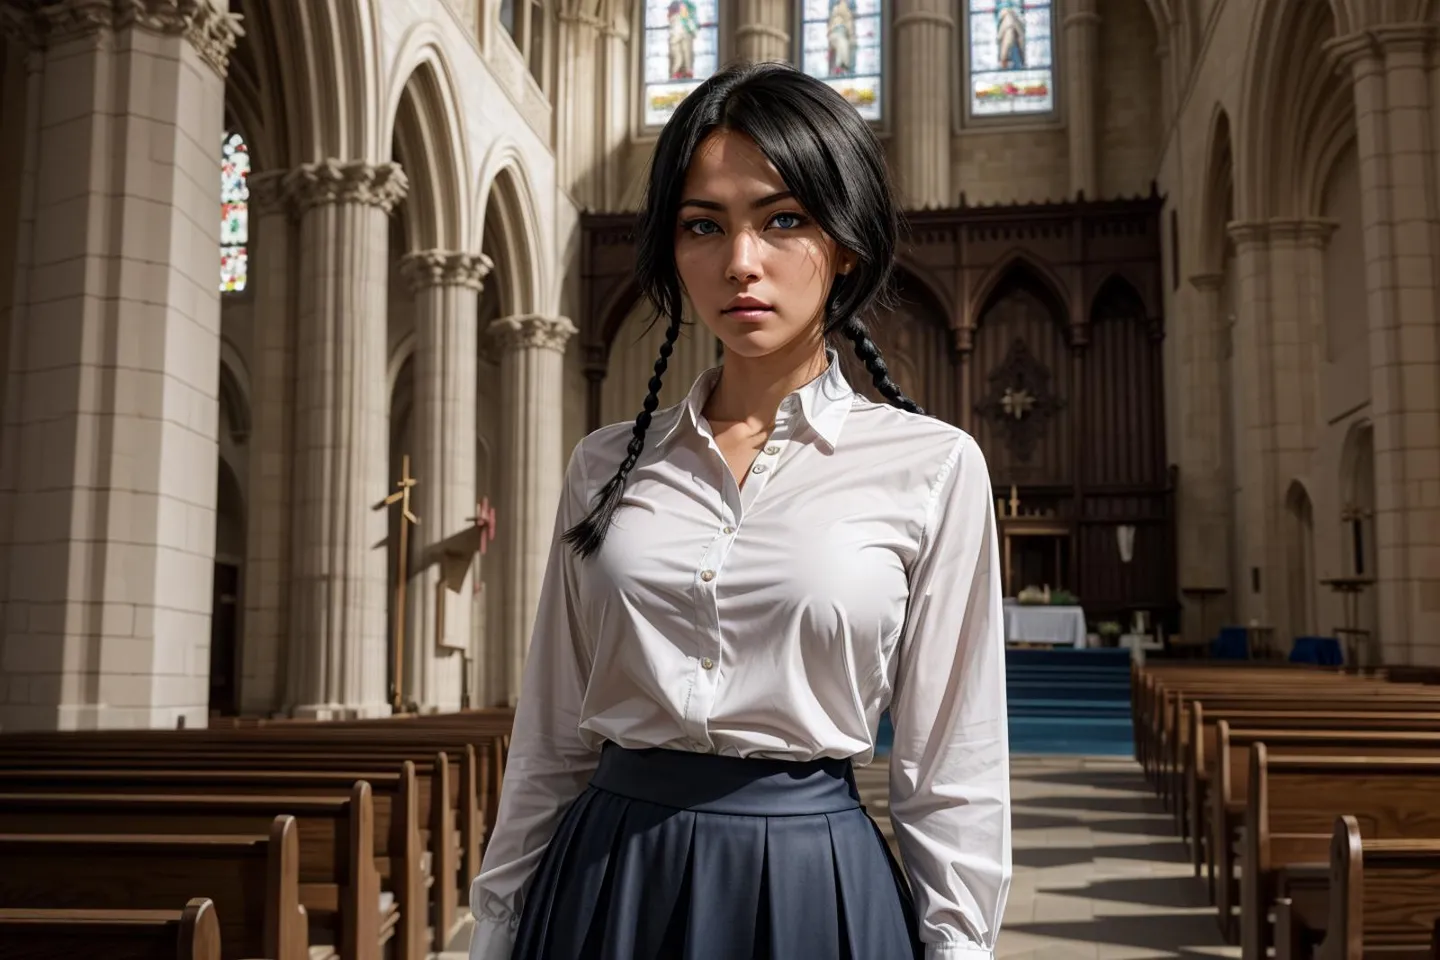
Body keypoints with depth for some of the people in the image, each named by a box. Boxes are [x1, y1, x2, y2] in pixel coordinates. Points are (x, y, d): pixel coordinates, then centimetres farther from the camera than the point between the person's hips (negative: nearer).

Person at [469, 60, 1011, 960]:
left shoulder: (932, 467, -5)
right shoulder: (608, 465, 3)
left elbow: (952, 772, -2)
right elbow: (551, 740, 7)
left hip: (813, 882, -2)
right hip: (608, 879, 3)